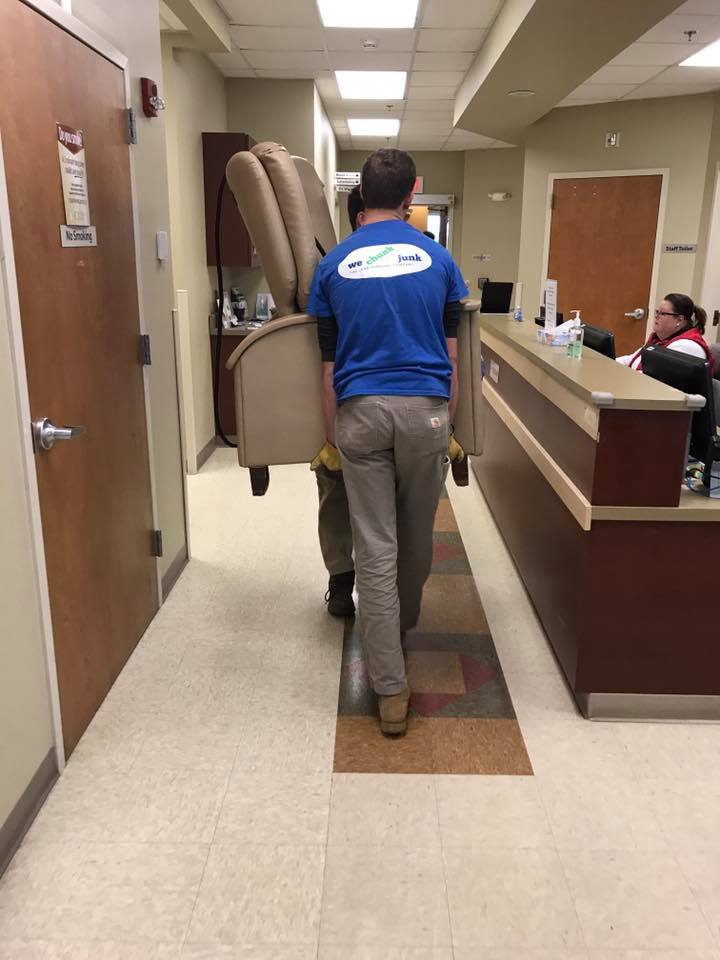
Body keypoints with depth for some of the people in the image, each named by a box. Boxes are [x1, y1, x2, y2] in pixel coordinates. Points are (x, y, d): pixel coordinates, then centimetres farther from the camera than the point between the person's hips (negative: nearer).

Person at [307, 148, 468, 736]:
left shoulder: (334, 264, 7)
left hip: (361, 411, 0)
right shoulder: (436, 258, 6)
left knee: (375, 548, 1)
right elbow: (451, 353, 7)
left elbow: (328, 363, 7)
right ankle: (404, 623, 44)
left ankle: (391, 688, 3)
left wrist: (332, 436, 14)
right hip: (425, 408, 1)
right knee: (417, 536, 19)